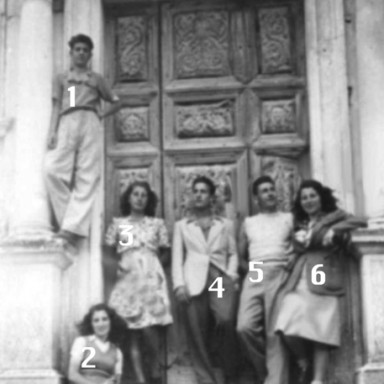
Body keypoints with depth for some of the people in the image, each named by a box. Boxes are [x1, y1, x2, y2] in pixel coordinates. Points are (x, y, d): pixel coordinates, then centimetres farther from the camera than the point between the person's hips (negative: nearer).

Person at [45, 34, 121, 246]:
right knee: (53, 170, -22)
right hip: (67, 123, 0)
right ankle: (68, 219, -17)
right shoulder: (61, 78, 25)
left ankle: (73, 228, -22)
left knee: (86, 176, -14)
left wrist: (103, 115, 14)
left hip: (90, 123, 0)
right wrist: (52, 131, -2)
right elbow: (56, 107, 13)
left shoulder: (96, 79, 26)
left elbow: (116, 102, 32)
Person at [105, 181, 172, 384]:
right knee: (133, 331, -2)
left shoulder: (157, 223, 9)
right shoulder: (118, 223, 8)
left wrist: (154, 261, -1)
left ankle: (155, 367, 11)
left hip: (151, 279, -1)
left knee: (149, 327, -12)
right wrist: (115, 265, -8)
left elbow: (165, 251, 15)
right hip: (128, 280, 1)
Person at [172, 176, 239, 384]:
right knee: (197, 334, -7)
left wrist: (231, 276, -3)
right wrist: (179, 284, -3)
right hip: (194, 282, 1)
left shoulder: (226, 224, 20)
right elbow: (177, 257, 10)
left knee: (225, 320, -24)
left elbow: (233, 254, 16)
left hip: (221, 279, -1)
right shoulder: (181, 226, 19)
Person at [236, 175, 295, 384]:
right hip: (253, 278, 2)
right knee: (245, 327, -16)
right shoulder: (248, 223, 19)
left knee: (274, 333, -8)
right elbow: (241, 257, 21)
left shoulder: (289, 219, 14)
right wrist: (250, 269, 3)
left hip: (279, 276, -2)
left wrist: (291, 263, -8)